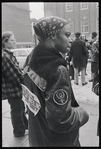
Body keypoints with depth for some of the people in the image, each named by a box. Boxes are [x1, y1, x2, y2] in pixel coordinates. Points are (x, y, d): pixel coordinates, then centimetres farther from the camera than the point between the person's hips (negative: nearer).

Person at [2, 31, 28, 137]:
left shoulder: (9, 54, 8)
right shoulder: (5, 57, -23)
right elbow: (13, 74, -24)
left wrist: (23, 80, 6)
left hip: (16, 88, 9)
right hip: (13, 89, -9)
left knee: (20, 107, 24)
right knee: (17, 110, 8)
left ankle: (25, 125, 45)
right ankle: (19, 131, 29)